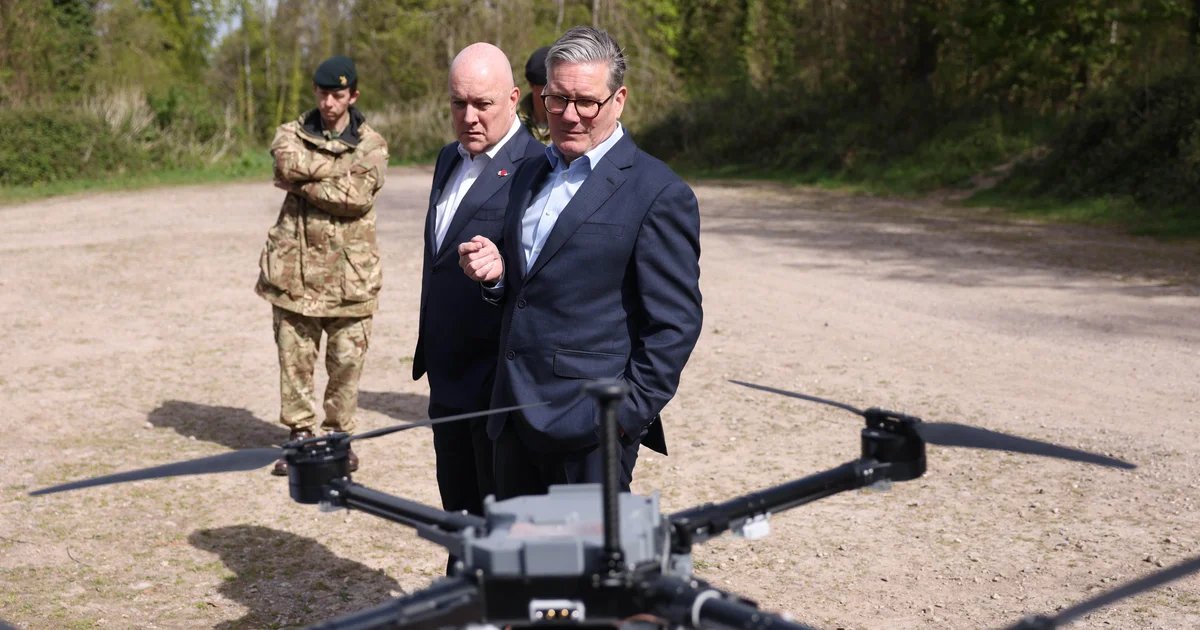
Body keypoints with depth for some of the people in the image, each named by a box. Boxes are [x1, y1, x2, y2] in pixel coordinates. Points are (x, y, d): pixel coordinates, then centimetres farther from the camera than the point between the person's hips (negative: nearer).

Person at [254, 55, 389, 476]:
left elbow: (358, 197, -12)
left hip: (350, 272, -1)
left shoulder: (372, 144, 5)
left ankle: (338, 434, 19)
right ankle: (299, 434, 18)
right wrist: (348, 162, -12)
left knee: (347, 359, 4)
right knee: (295, 357, 5)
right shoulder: (292, 134, 9)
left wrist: (304, 184, -8)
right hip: (296, 267, 1)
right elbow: (289, 163, -16)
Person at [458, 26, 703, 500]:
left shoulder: (658, 193, -9)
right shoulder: (530, 175, 14)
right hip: (516, 421, 7)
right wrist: (496, 275, 1)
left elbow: (675, 323, -10)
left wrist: (628, 415, -14)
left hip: (590, 428, -7)